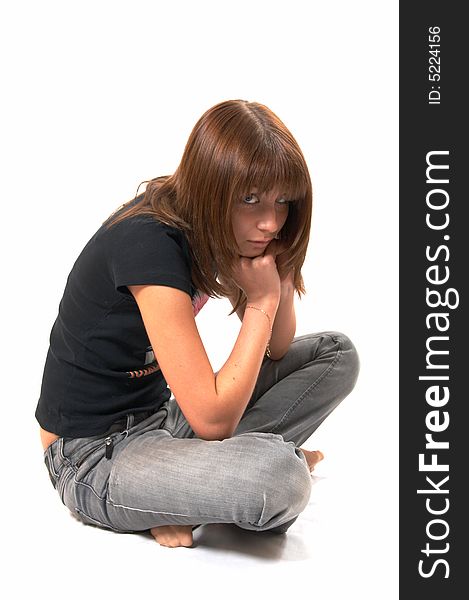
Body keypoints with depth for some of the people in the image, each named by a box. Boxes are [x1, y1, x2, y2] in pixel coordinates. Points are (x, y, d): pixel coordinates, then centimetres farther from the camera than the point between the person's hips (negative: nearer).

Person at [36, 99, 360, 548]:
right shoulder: (149, 242, -27)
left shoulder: (210, 230, -2)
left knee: (335, 354, 4)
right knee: (279, 477, -35)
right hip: (94, 458, -8)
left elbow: (276, 351, 7)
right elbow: (212, 418, -28)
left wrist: (282, 283, -13)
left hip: (159, 417, 9)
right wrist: (262, 301, -20)